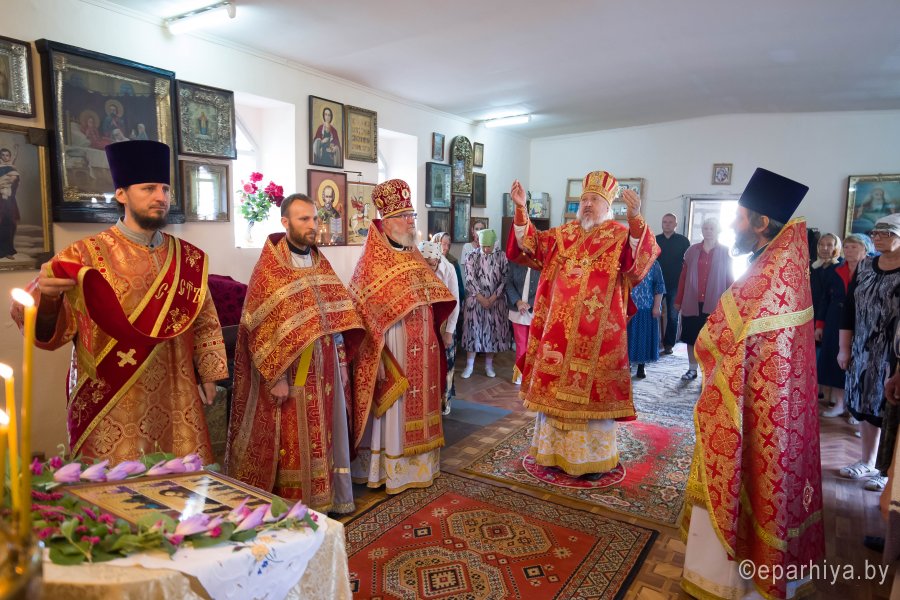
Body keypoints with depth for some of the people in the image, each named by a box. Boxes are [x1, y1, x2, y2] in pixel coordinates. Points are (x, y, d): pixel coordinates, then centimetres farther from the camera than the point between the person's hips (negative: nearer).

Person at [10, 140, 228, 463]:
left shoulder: (188, 257, 4)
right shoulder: (86, 254, -6)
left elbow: (204, 322, 12)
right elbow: (48, 328, -11)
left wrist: (207, 375, 8)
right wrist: (45, 294, -31)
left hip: (174, 399, 4)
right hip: (110, 403, -3)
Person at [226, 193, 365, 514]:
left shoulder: (321, 264, 9)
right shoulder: (268, 268, -10)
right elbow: (260, 328, -13)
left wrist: (340, 363, 8)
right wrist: (276, 376, -18)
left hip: (324, 370, 6)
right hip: (291, 371, -6)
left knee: (325, 435, 14)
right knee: (293, 441, 6)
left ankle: (326, 497, 30)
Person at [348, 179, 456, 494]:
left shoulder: (417, 260, 12)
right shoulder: (371, 264, -9)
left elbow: (436, 302, 17)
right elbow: (362, 313, -14)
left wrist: (441, 331, 7)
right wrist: (377, 355, -18)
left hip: (421, 348, 7)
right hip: (392, 348, -7)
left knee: (417, 405, 15)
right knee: (391, 410, 1)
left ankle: (417, 464, 29)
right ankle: (388, 470, 16)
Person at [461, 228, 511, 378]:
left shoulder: (502, 257, 0)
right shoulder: (472, 257, -2)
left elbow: (505, 280, -3)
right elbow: (470, 280, -7)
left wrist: (492, 298, -12)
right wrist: (482, 299, -14)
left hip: (496, 301, 1)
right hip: (475, 300, -1)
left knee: (492, 331, 6)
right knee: (473, 330, 1)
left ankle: (489, 365, 20)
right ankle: (469, 365, 11)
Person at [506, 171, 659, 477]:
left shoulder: (620, 237, -3)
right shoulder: (563, 235, 13)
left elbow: (641, 258, -23)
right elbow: (530, 244, 7)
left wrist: (635, 218, -40)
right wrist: (521, 209, -7)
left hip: (595, 333, -5)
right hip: (558, 330, 5)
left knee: (589, 390, 2)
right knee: (555, 387, 12)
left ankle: (590, 457, 18)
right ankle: (555, 449, 28)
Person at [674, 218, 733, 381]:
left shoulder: (725, 252, 2)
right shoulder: (692, 250, 6)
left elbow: (730, 278, 1)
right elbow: (683, 276, 7)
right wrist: (678, 300, 6)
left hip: (714, 303, -2)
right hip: (692, 302, 2)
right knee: (691, 336, 8)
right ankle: (692, 369, 20)